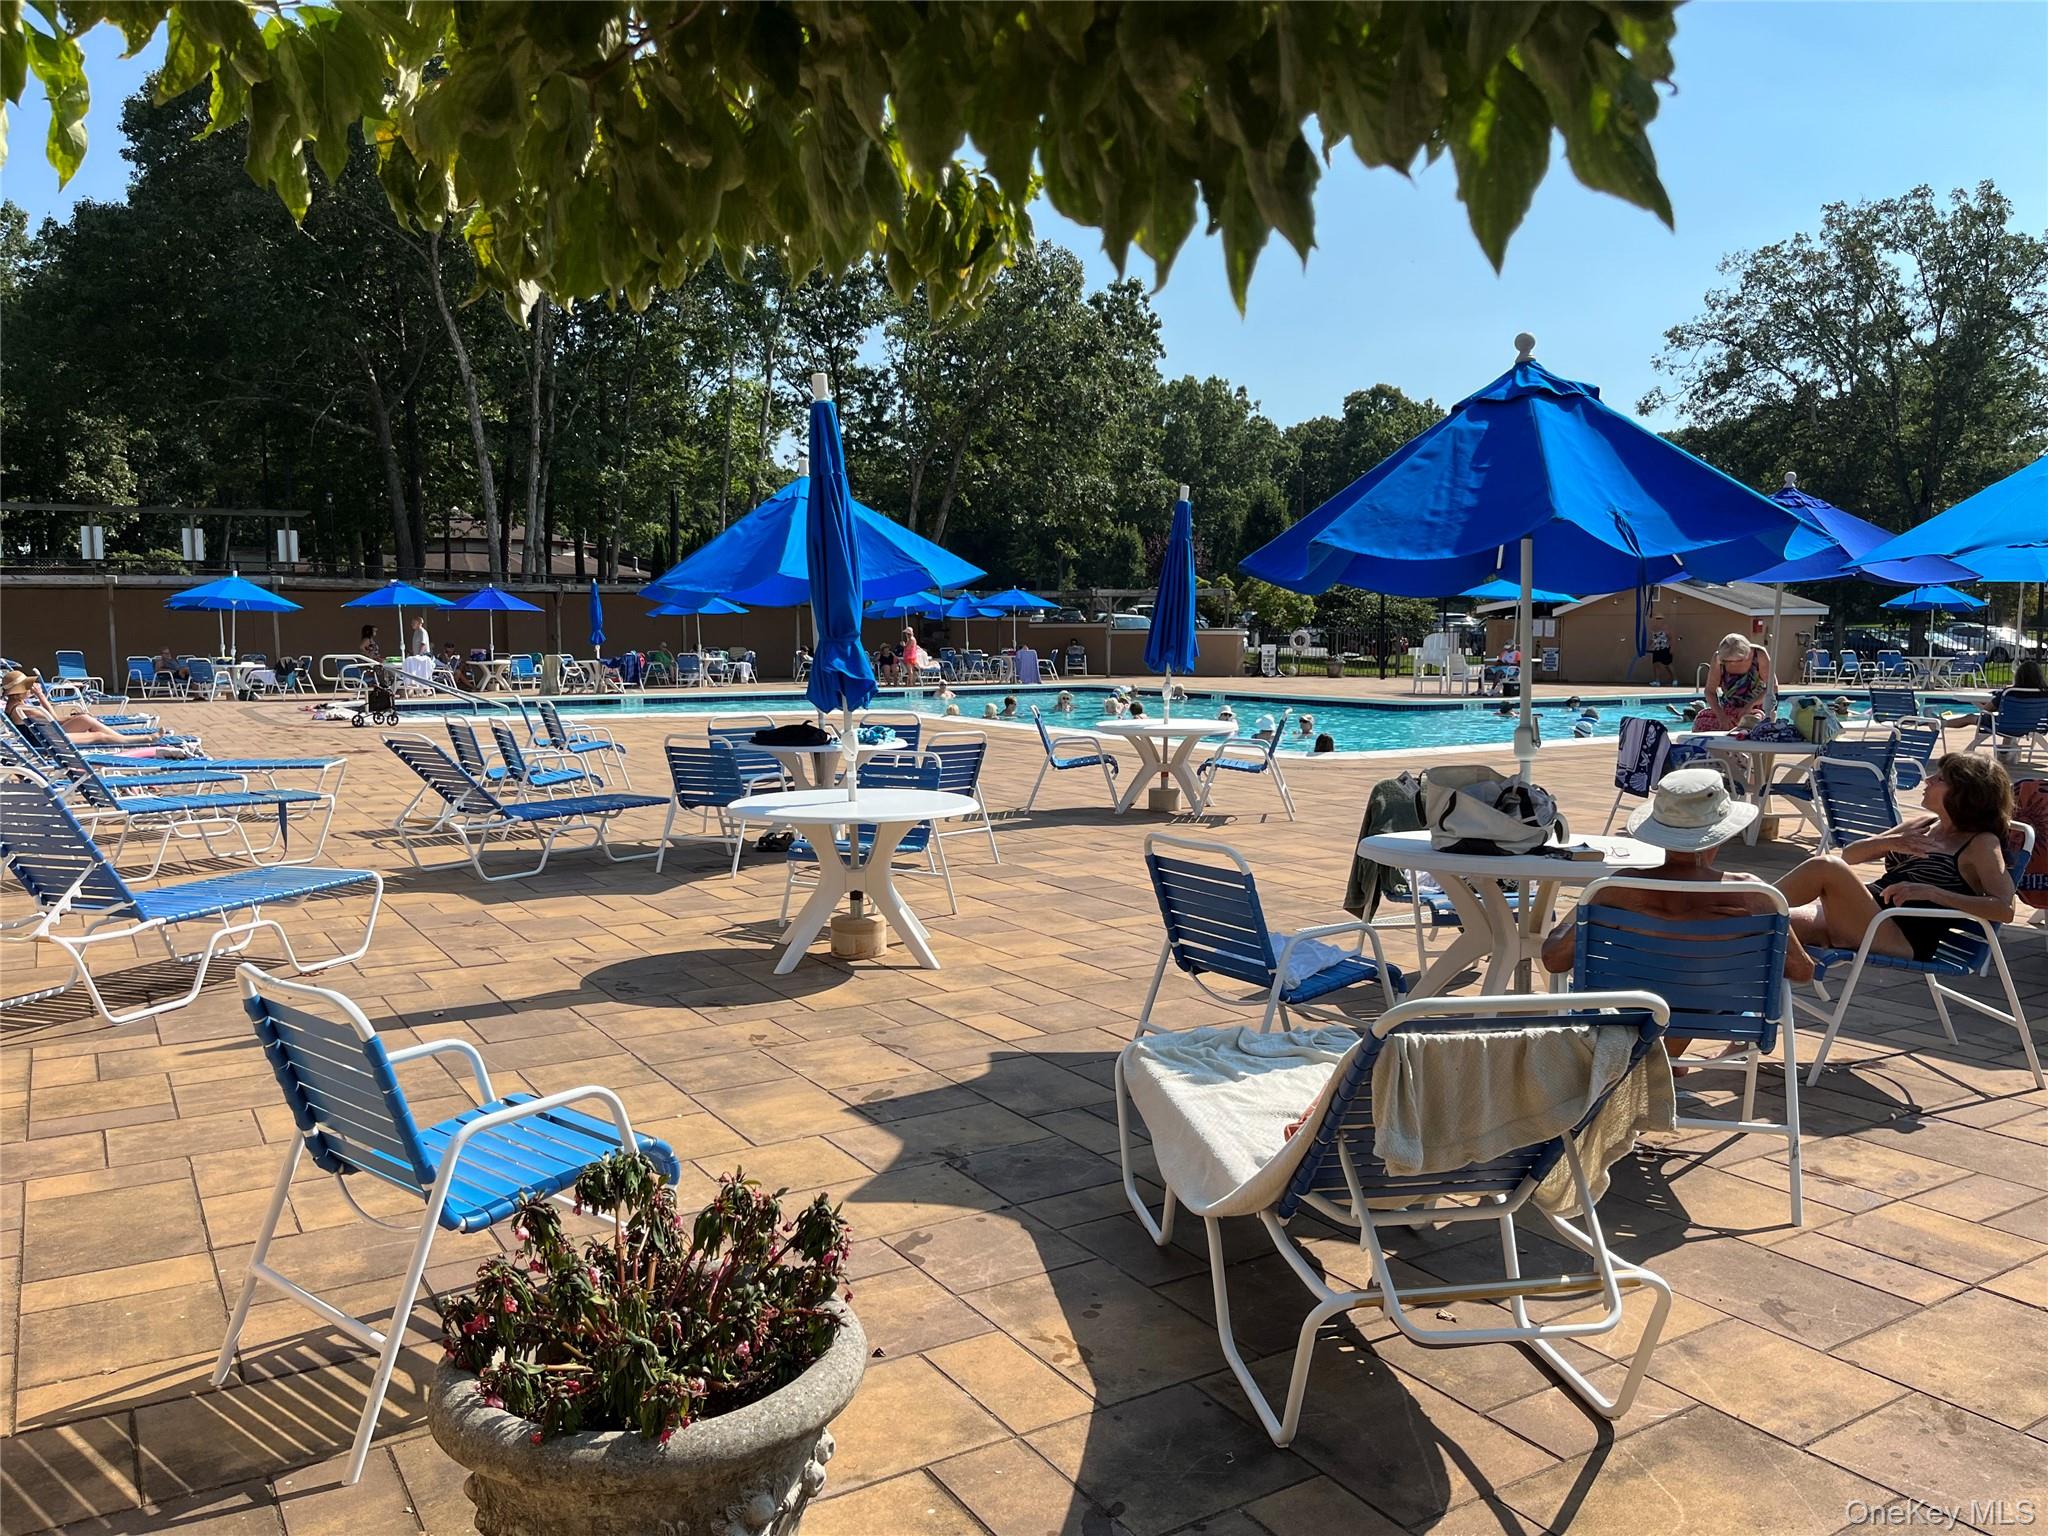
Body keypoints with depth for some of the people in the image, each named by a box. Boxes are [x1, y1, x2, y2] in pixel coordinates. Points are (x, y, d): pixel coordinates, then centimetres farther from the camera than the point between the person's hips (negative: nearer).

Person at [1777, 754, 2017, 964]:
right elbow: (1848, 856, 21)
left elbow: (2004, 910, -11)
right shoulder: (1923, 826, 24)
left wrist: (1932, 892, -18)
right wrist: (1889, 842, 2)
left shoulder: (1982, 843, 4)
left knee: (1825, 867, -30)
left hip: (1902, 939, -7)